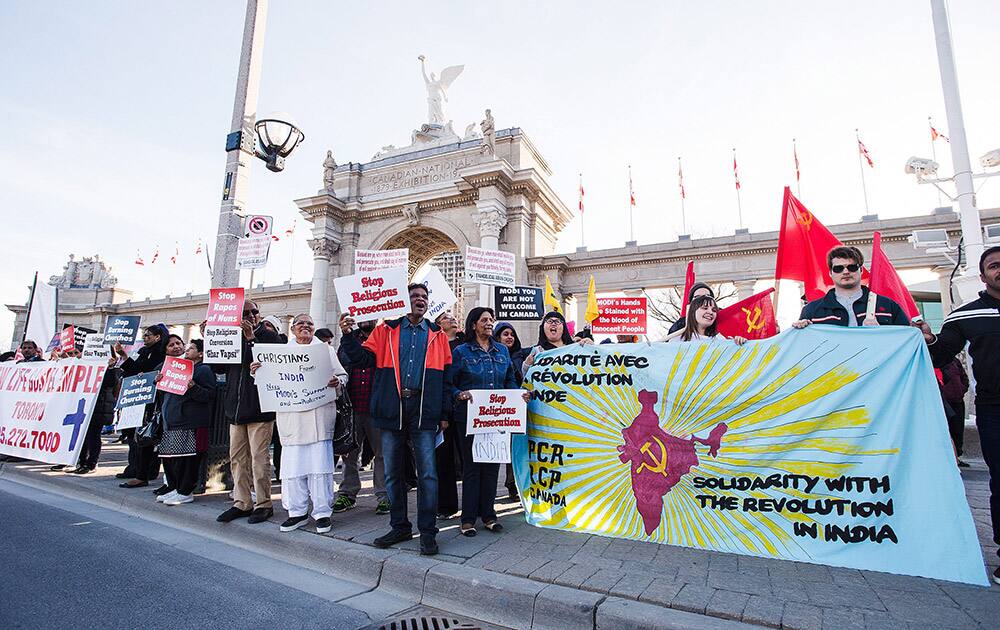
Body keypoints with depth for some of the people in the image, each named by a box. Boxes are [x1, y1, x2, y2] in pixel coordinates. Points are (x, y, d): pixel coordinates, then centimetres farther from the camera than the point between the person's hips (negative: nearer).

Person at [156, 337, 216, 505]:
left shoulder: (204, 370, -3)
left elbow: (209, 395, -12)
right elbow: (166, 394, 27)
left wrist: (193, 388, -27)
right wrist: (159, 382, 9)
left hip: (191, 423, -9)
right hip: (172, 421, 9)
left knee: (186, 457, -5)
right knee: (168, 457, 11)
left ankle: (185, 492, 5)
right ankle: (173, 488, 23)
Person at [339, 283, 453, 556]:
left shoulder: (437, 335, 9)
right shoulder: (386, 330, 9)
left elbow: (445, 377, 7)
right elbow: (363, 359, 1)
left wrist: (444, 414, 3)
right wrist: (349, 335, -13)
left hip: (424, 411, -1)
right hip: (392, 410, 1)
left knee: (427, 474, 0)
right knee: (392, 473, 12)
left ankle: (427, 532, 14)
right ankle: (400, 526, 28)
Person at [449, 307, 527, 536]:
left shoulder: (502, 350, 12)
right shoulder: (461, 351, -1)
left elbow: (510, 381, 16)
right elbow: (449, 383, -3)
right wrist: (459, 394, -22)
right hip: (470, 417, -4)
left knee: (492, 465, 9)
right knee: (472, 466, 2)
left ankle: (488, 514, 24)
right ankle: (468, 519, 14)